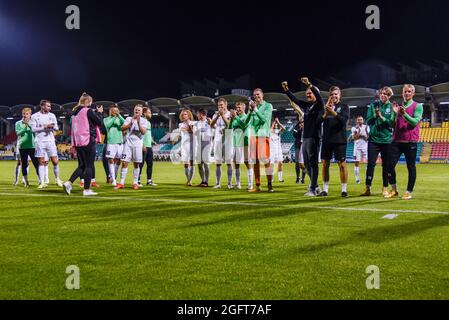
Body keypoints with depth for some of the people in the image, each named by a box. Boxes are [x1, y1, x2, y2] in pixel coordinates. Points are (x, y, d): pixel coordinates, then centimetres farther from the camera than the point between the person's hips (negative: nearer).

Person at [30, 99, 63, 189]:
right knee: (41, 162, 2)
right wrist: (44, 127, -14)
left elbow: (56, 128, 9)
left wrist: (52, 126, -13)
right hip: (40, 141, -2)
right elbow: (33, 129, -6)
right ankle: (42, 182, 6)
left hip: (50, 140, 2)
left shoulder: (52, 115, 9)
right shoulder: (35, 116, 0)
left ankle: (57, 179, 15)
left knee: (55, 161, -2)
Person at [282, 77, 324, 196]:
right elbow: (294, 99, 13)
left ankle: (312, 189, -5)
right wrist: (286, 89, -1)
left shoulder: (319, 105, -3)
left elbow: (318, 96, -22)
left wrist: (309, 85, -35)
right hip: (305, 138, 8)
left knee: (313, 163, -7)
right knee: (307, 164, 11)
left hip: (314, 138, -8)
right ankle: (315, 186, 22)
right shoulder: (306, 105, 16)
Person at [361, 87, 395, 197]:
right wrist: (375, 115, -15)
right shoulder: (373, 105, 5)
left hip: (387, 139, 0)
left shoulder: (392, 107, 0)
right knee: (371, 164, -4)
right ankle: (367, 188, -2)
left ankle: (385, 188, 16)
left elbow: (392, 123, -7)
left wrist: (382, 117, -18)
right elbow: (368, 121, 2)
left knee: (386, 165, 7)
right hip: (373, 139, 0)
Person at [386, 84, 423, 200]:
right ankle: (394, 189, 9)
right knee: (391, 164, -4)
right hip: (397, 140, 4)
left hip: (410, 141, -4)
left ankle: (409, 192, 6)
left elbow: (415, 121, -10)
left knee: (411, 167, 0)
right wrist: (395, 113, 0)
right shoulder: (398, 106, 17)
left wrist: (404, 114, -21)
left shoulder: (418, 106, 3)